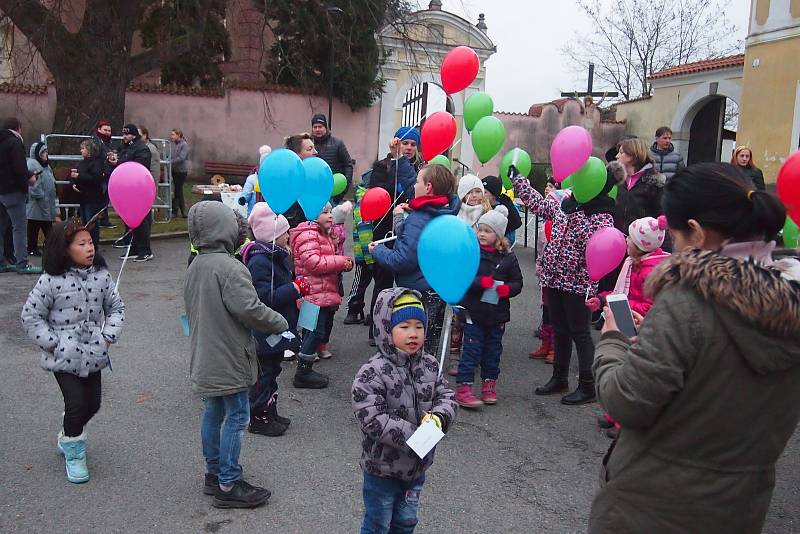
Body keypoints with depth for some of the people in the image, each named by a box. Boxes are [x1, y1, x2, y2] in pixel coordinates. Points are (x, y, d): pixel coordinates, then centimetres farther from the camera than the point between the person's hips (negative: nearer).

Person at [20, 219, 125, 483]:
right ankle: (73, 452, 18)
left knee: (93, 403, 12)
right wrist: (52, 342, -11)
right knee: (76, 403, -7)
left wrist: (109, 336, -2)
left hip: (93, 355, 5)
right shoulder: (51, 281, -13)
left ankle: (67, 438, 41)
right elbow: (31, 316, -5)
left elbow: (116, 307, 9)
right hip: (64, 357, -4)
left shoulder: (101, 275, -1)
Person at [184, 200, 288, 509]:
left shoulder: (195, 266, 8)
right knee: (236, 417, 1)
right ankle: (228, 486, 8)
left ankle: (214, 474, 31)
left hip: (205, 357, 9)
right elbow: (249, 309, -26)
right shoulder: (230, 267, -21)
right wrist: (281, 324, -12)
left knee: (213, 414, 18)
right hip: (229, 358, -9)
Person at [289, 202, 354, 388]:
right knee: (316, 332, -7)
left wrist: (345, 262, 13)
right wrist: (340, 262, -17)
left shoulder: (324, 235, 22)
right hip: (314, 294, -10)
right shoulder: (307, 234, -12)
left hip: (325, 293, 10)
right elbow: (313, 262, -23)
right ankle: (303, 373, 1)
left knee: (321, 329, 13)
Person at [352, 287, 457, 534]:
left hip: (417, 467, 6)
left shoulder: (429, 365, -3)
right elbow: (372, 420, -27)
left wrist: (439, 417, -22)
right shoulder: (373, 373, -24)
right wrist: (414, 435, -27)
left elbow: (446, 396, 1)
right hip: (382, 469, -6)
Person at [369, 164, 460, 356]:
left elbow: (402, 261, -25)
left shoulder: (418, 220, -21)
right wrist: (411, 213, 11)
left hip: (419, 294, -9)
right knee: (429, 350, 19)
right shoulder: (446, 214, 6)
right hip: (440, 290, 9)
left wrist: (377, 250, -8)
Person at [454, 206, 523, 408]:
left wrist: (507, 289, -15)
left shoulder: (508, 257, 2)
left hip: (497, 313, 3)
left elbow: (517, 282, 7)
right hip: (474, 310, -3)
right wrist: (480, 282, -25)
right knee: (472, 350, -1)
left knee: (493, 350, 14)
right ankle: (463, 388, 4)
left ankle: (489, 384, 29)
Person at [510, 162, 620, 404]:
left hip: (577, 284, -7)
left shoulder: (602, 218, -14)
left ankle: (587, 387, 15)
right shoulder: (564, 204, 7)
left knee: (580, 333, 3)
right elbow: (537, 203, 19)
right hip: (555, 278, 7)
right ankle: (559, 379, 31)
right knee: (560, 331, 17)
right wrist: (517, 179, 21)